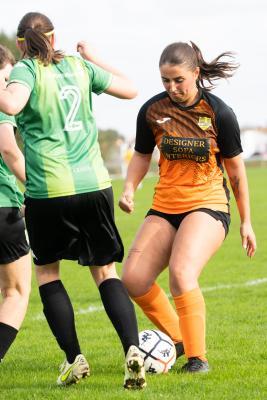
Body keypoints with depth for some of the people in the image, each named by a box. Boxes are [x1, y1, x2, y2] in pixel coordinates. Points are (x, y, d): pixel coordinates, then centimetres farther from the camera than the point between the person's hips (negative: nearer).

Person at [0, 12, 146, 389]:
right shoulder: (80, 66, 9)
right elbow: (130, 89, 22)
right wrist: (95, 58, 32)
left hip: (48, 191, -3)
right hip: (94, 185, 3)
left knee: (46, 272, 16)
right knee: (105, 270, 10)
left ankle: (74, 358, 9)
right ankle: (132, 348, -11)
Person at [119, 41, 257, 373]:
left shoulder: (218, 113, -9)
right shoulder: (152, 110, -2)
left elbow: (235, 168, 1)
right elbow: (142, 155, 14)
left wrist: (246, 222, 6)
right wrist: (129, 189, -6)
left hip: (208, 206, -4)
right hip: (164, 207, 5)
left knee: (181, 273, -28)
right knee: (133, 279, -11)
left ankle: (197, 357, -14)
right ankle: (177, 339, 11)